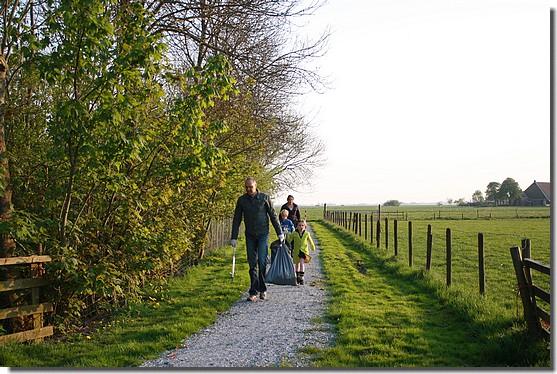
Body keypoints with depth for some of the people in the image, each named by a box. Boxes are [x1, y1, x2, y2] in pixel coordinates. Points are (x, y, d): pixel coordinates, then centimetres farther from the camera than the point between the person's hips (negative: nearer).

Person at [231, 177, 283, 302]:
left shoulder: (264, 198, -3)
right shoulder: (241, 200, 2)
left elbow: (273, 216, 2)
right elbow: (236, 219, 5)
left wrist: (280, 233, 2)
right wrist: (234, 237, 0)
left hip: (263, 234, -2)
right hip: (250, 235, 2)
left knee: (262, 262, -11)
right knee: (252, 264, 3)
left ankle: (262, 289, 4)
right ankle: (253, 293, 6)